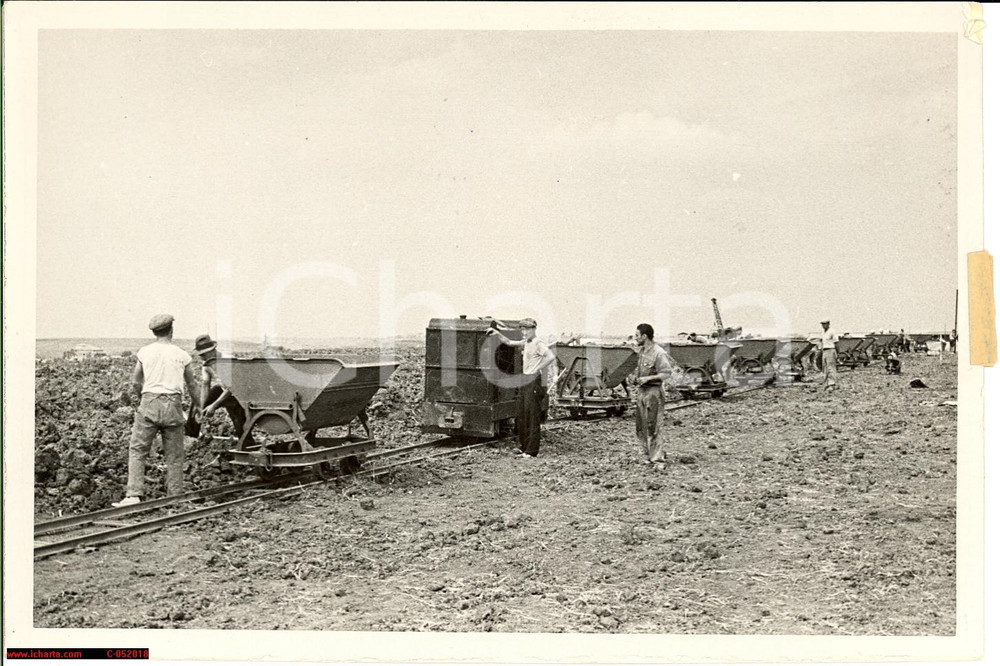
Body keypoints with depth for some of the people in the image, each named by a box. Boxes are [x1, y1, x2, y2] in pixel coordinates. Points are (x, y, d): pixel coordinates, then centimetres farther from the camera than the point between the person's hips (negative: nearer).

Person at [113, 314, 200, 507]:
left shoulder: (144, 352, 6)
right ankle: (175, 496, 8)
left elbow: (136, 382, 11)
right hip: (173, 404, 0)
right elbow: (191, 385, 15)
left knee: (137, 450, 4)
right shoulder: (182, 355, 6)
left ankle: (134, 494, -7)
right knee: (174, 455, 7)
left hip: (149, 403, 0)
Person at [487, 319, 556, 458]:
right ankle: (524, 447, 19)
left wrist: (538, 369, -19)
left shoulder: (538, 344, -12)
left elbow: (551, 356, -26)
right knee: (521, 415, 11)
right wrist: (497, 333, 15)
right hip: (525, 380, 9)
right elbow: (508, 342, 28)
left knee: (532, 416, -6)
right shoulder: (525, 343, 15)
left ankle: (532, 451, -3)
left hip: (534, 380, -9)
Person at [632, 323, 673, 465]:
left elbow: (666, 374, -16)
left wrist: (648, 378, -21)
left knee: (652, 427, -9)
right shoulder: (641, 351, 11)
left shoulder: (659, 353, -15)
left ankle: (657, 458, -3)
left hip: (653, 391, -9)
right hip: (641, 391, 9)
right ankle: (648, 455, 19)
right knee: (640, 427, 10)